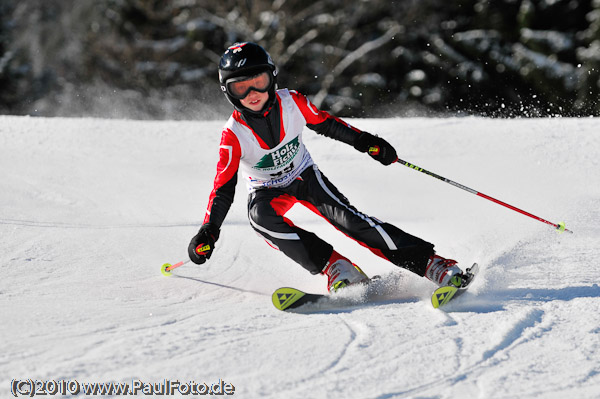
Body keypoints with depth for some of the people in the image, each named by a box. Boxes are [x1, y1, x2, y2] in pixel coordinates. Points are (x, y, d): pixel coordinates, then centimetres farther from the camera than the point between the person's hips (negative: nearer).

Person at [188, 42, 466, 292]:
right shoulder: (233, 135, -25)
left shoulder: (291, 103, -20)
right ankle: (335, 268, -32)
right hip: (267, 190, 0)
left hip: (305, 176, 0)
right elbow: (223, 188, -20)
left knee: (348, 218, -21)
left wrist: (365, 141, 1)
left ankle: (433, 264, -24)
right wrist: (208, 232, -29)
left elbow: (326, 124, 0)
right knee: (260, 216, -34)